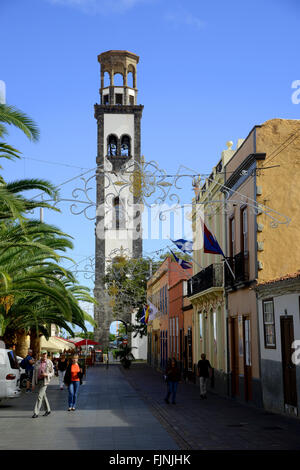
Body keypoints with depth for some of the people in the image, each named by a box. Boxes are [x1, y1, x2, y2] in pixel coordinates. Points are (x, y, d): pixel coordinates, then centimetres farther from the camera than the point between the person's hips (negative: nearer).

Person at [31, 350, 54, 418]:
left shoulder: (49, 363, -4)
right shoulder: (37, 363, 4)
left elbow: (52, 373, 2)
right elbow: (34, 374, 5)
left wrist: (46, 374, -19)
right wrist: (33, 384, 2)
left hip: (45, 380, -4)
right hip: (38, 380, 4)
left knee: (40, 396, -12)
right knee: (43, 395, 16)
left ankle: (36, 413, -9)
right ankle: (48, 410, 31)